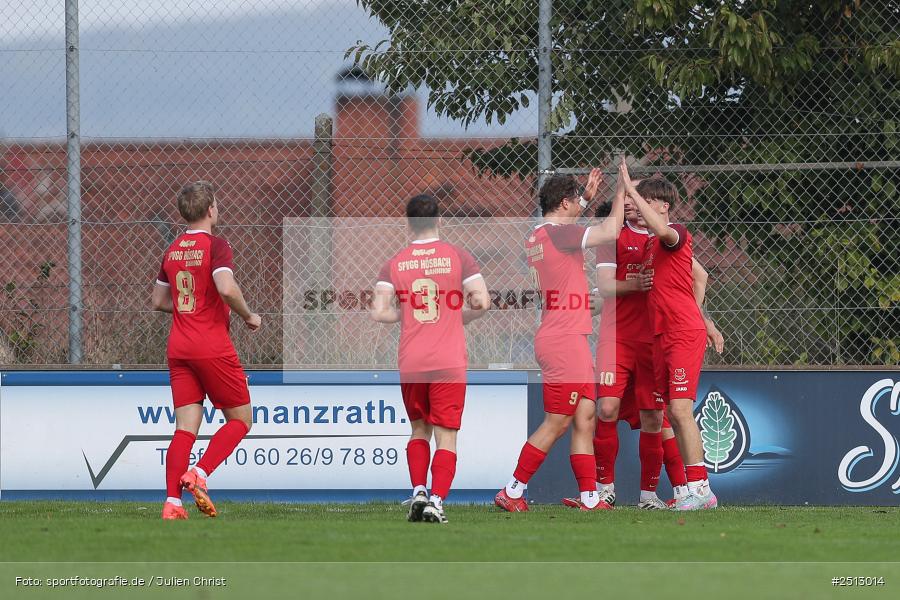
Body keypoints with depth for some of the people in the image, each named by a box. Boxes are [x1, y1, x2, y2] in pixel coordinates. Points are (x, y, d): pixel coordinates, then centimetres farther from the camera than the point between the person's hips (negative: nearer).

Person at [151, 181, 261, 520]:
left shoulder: (173, 251, 12)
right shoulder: (215, 246, -9)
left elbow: (158, 301, 21)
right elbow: (227, 289, -24)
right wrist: (248, 317, -8)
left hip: (178, 349, 6)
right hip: (213, 348, -6)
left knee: (185, 428, 3)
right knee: (241, 419, 6)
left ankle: (172, 502, -9)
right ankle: (199, 474, -13)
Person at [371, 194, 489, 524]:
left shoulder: (394, 263, 3)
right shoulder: (457, 256, -1)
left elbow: (379, 311, -6)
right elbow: (482, 301, -7)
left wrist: (407, 316, 13)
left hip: (410, 361, 2)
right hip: (450, 361, -2)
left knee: (419, 430, 19)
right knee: (446, 436, -1)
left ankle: (418, 493, 6)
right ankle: (436, 501, -13)